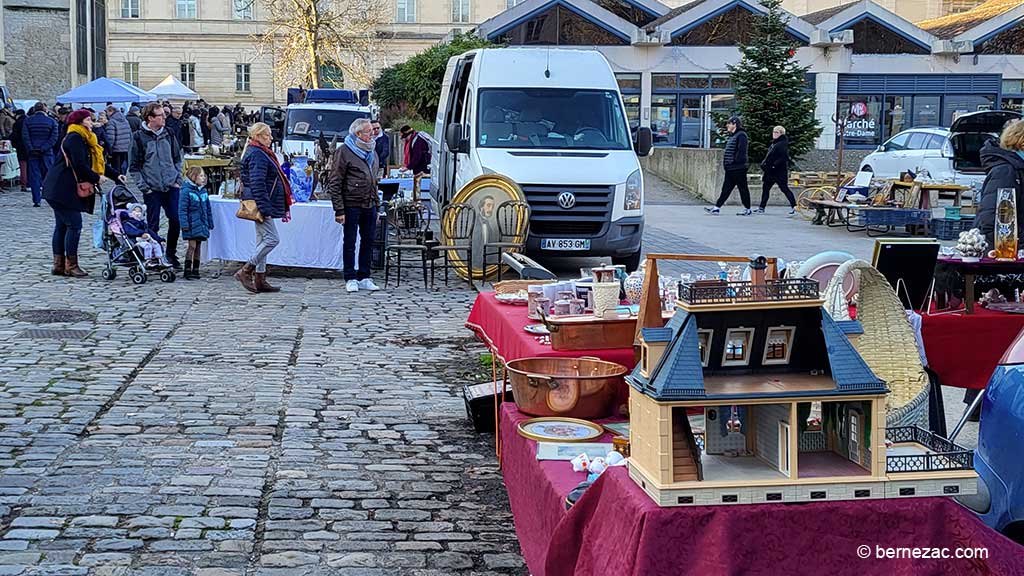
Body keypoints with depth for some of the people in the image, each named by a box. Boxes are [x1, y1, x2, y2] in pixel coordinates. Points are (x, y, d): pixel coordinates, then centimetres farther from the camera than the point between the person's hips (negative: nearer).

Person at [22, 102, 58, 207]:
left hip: (33, 153, 0)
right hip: (47, 153, 0)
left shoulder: (27, 120, 2)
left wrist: (31, 149, -7)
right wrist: (44, 148, -10)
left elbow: (25, 137, -5)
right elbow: (54, 137, -7)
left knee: (34, 176, 3)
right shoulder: (52, 121, 1)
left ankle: (36, 200, 0)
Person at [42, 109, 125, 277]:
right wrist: (97, 178, -11)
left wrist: (115, 175, 11)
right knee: (74, 224, -9)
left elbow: (99, 162, 20)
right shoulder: (74, 139, -13)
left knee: (62, 225, 11)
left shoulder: (84, 140, 19)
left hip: (59, 190, 11)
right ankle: (71, 265, -6)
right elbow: (79, 165, -21)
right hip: (62, 189, -11)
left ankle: (58, 265, 15)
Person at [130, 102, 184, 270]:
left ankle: (171, 254, 18)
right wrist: (143, 186, -9)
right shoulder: (140, 137, -5)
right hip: (152, 189, -3)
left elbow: (177, 158, 15)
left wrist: (178, 179, 5)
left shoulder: (168, 134, 7)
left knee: (176, 221, 1)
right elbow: (134, 166, -2)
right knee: (152, 225, 1)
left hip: (171, 187, 3)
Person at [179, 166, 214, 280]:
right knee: (192, 246, -7)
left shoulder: (203, 191, 10)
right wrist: (184, 224, -17)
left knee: (198, 247, 11)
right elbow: (182, 209, -12)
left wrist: (210, 223, 16)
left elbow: (208, 208, 17)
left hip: (202, 223, 7)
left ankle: (196, 270, 18)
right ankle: (188, 271, -1)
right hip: (192, 224, -7)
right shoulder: (186, 191, -10)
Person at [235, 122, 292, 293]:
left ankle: (260, 280, 15)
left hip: (263, 205, 11)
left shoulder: (263, 154, 19)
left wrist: (283, 208, 26)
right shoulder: (257, 155, -14)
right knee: (272, 239, -12)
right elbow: (257, 184, -21)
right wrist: (264, 208, -25)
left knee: (263, 240, 11)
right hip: (262, 203, -11)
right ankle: (245, 271, -7)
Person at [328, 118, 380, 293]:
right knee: (350, 243, 1)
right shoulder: (343, 152, -7)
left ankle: (364, 277, 18)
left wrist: (376, 205, 17)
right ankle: (350, 279, 8)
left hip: (369, 206, 7)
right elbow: (334, 183, -10)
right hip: (351, 205, -6)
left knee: (368, 242, 9)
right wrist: (339, 210, -14)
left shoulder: (372, 153, 16)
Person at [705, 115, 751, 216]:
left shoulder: (741, 135, -12)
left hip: (738, 168, -10)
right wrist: (725, 162, 14)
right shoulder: (732, 136, 18)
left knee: (743, 188, -1)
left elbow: (741, 151, -20)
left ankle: (747, 209, 7)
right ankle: (717, 208, 7)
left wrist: (735, 162, -21)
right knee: (726, 189, 8)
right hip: (730, 169, 10)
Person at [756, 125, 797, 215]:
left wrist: (775, 165, -24)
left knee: (784, 188, -6)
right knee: (765, 188, 10)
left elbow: (784, 157, -22)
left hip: (780, 172, -10)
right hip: (770, 172, 10)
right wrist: (764, 164, 11)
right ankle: (762, 207, 16)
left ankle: (794, 207, 0)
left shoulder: (783, 144, -14)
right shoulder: (774, 143, 17)